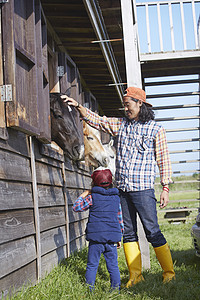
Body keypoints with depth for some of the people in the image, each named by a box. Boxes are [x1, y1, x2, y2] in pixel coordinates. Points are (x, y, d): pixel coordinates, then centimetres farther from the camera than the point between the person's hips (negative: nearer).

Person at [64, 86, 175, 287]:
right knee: (128, 232, 7)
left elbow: (163, 160, 0)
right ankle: (135, 275, 16)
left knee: (152, 232, -4)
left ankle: (168, 271, 10)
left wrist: (165, 189, -5)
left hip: (143, 189, -5)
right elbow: (96, 120, 14)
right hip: (121, 188, 5)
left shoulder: (156, 129, 0)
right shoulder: (120, 125, 13)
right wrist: (78, 107, -2)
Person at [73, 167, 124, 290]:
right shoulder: (116, 198, 10)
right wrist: (119, 238, 21)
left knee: (92, 265, 4)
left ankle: (89, 289, 5)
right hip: (112, 237, 3)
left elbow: (76, 207, 5)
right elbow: (120, 219, 14)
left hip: (96, 236, -3)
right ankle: (116, 289, 11)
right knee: (113, 266, 9)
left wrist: (83, 195, 16)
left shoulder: (92, 197, -3)